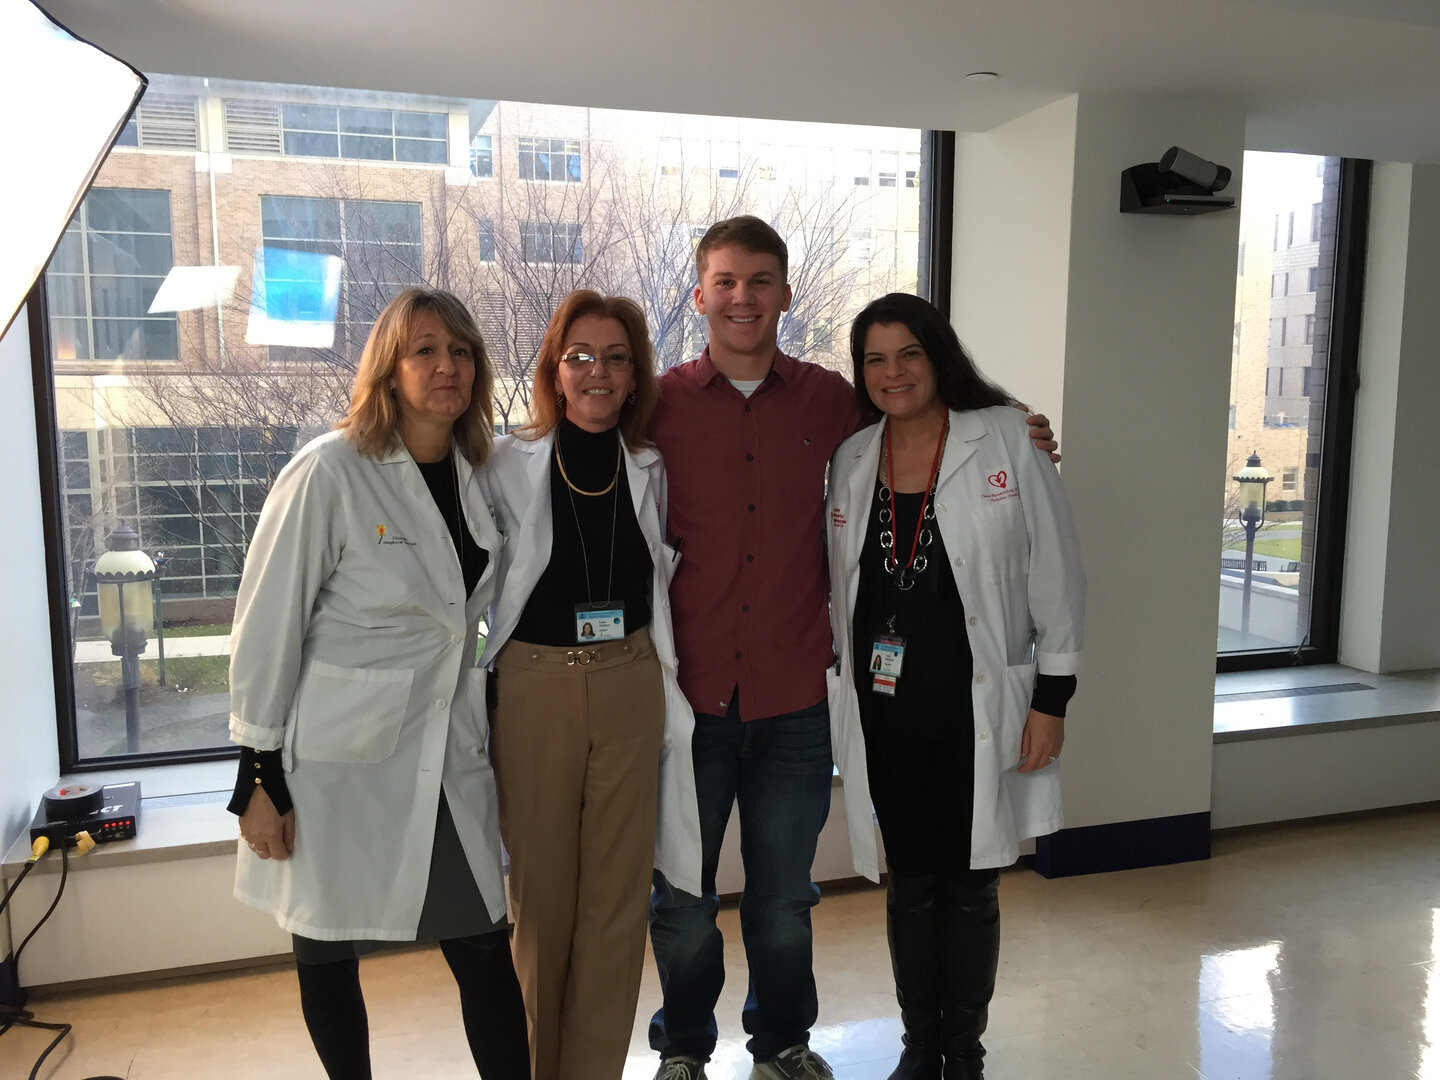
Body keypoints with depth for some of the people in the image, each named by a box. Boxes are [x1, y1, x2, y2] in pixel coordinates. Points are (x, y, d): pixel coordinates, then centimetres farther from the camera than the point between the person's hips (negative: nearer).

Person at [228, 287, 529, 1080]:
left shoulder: (477, 477, 6)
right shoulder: (329, 471, -12)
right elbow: (267, 626, -11)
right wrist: (260, 777, -11)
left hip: (446, 764, 5)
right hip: (338, 768, -4)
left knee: (486, 951, 5)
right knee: (328, 957, 13)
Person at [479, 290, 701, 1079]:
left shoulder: (651, 470, 5)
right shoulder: (508, 465, -4)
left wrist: (665, 689, 14)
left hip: (631, 688, 3)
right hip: (535, 688, -2)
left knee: (617, 895, 9)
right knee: (540, 893, 10)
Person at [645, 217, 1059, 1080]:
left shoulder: (831, 402, 2)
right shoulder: (660, 405, -3)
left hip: (793, 700, 1)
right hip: (688, 696, -1)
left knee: (784, 896, 18)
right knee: (682, 899, 14)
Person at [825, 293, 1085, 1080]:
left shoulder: (1004, 441, -5)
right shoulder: (851, 459, 5)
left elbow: (1056, 577, -5)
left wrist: (1052, 699, -7)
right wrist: (835, 680, 10)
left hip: (980, 711, -3)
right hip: (886, 712, 3)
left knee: (970, 887, 9)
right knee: (909, 884, 15)